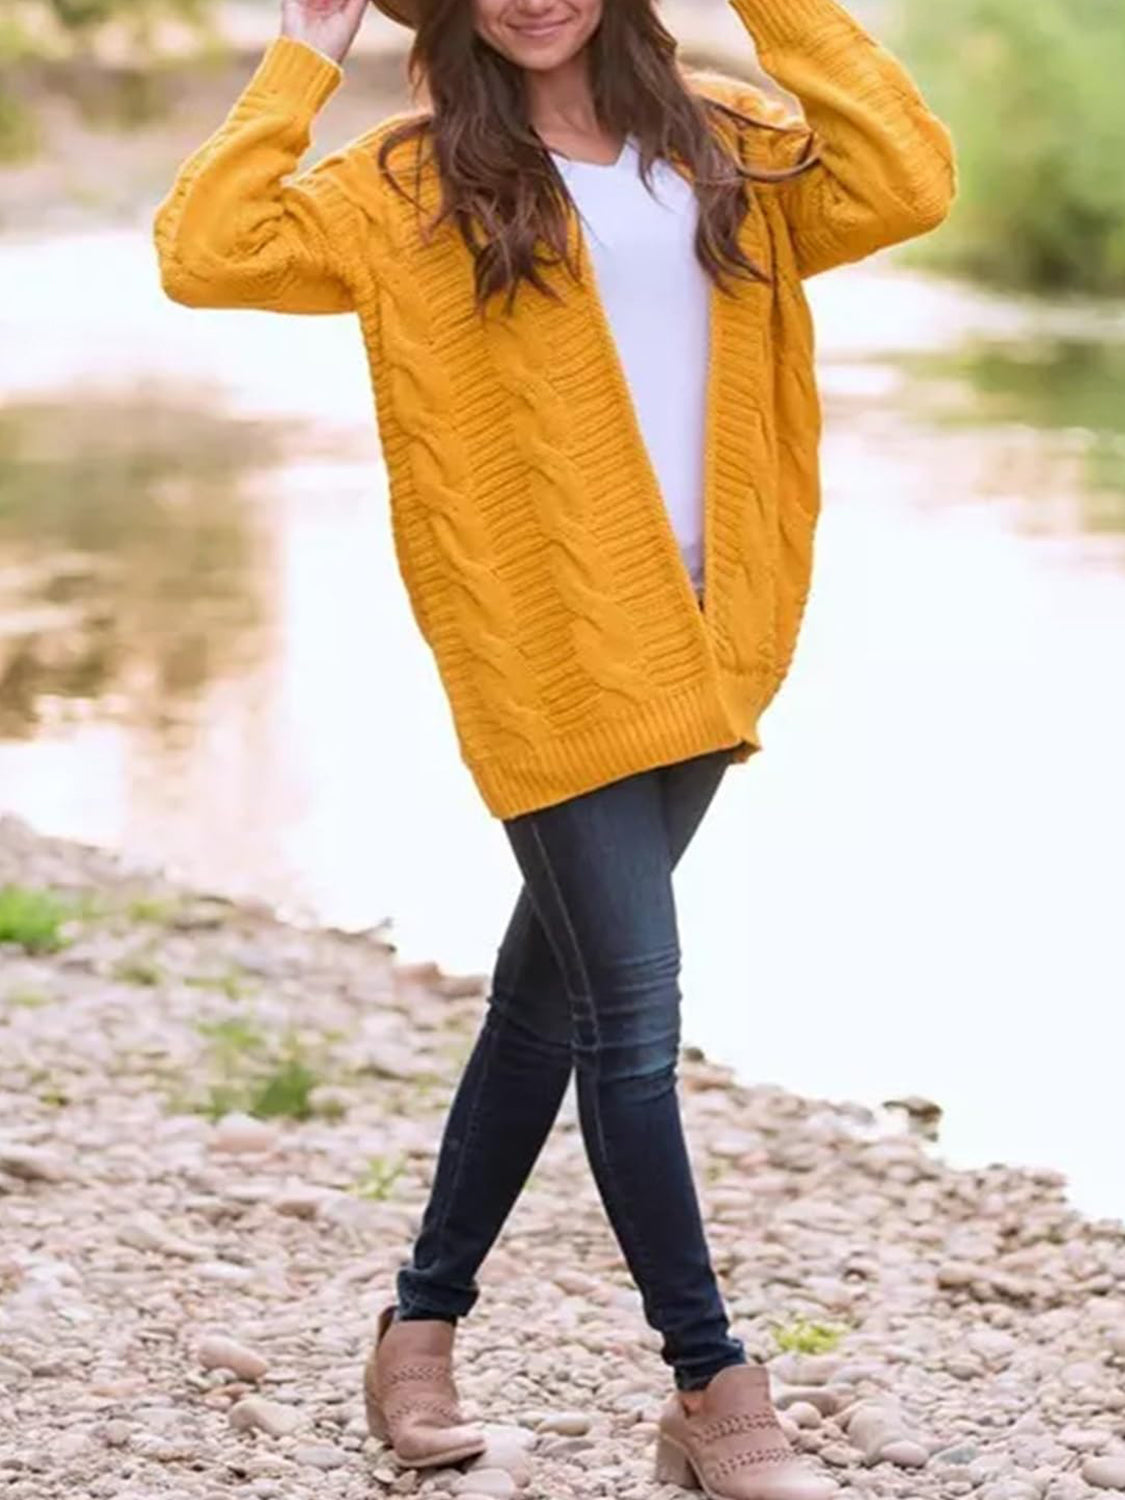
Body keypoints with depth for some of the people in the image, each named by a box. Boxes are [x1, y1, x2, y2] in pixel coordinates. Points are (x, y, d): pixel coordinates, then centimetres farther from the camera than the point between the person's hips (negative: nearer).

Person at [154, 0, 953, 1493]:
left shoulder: (730, 144, 9)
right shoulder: (416, 183, 0)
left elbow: (907, 185, -7)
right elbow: (205, 254, -12)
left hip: (700, 643, 4)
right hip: (548, 651, -4)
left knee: (556, 991, 14)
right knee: (635, 1012, -5)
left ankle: (423, 1325, 29)